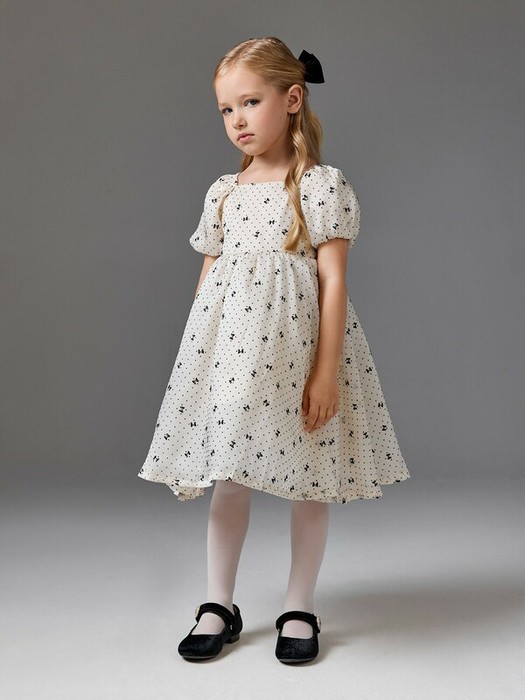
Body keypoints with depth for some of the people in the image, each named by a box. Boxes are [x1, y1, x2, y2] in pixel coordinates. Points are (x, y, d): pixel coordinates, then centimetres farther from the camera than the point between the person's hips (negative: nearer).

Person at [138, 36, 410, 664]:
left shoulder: (323, 185, -4)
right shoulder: (222, 193, 11)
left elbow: (333, 281, -9)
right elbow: (208, 277, 14)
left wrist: (327, 371, -14)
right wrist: (198, 351, 11)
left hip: (296, 348, -4)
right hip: (228, 345, 4)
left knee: (308, 481, 6)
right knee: (227, 476, 9)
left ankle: (299, 608, 23)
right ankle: (219, 606, 23)